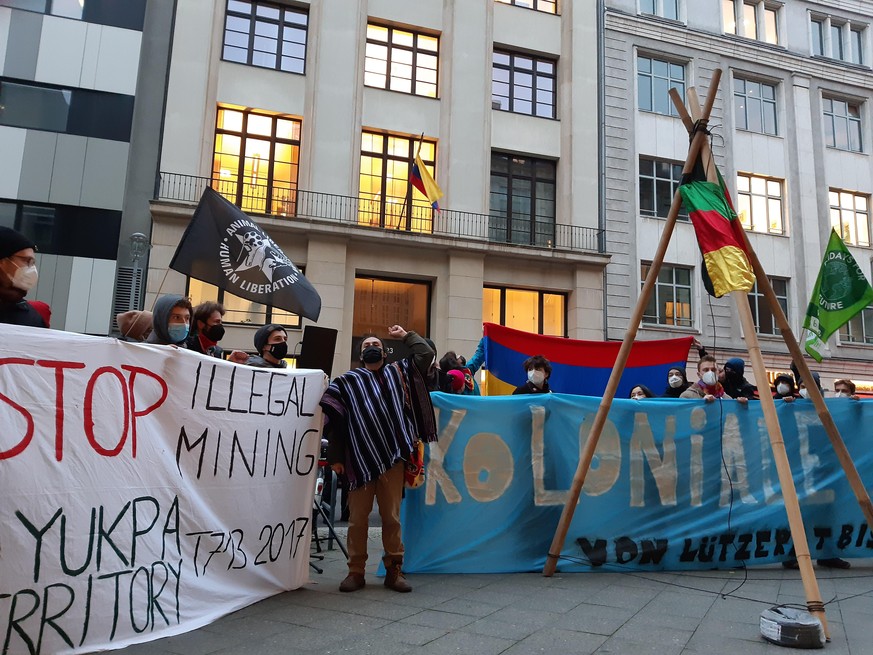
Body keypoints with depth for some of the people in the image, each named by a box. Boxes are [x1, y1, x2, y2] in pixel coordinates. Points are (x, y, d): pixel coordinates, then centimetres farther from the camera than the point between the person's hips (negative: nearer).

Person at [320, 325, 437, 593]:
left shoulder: (398, 373, 17)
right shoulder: (347, 381, 10)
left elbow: (426, 354, 11)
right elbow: (334, 421, 3)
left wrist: (405, 334, 21)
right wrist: (335, 457, -4)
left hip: (392, 459, 1)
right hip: (360, 460, -1)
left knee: (392, 516, 4)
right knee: (357, 518, 4)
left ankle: (394, 570, 15)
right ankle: (356, 571, 15)